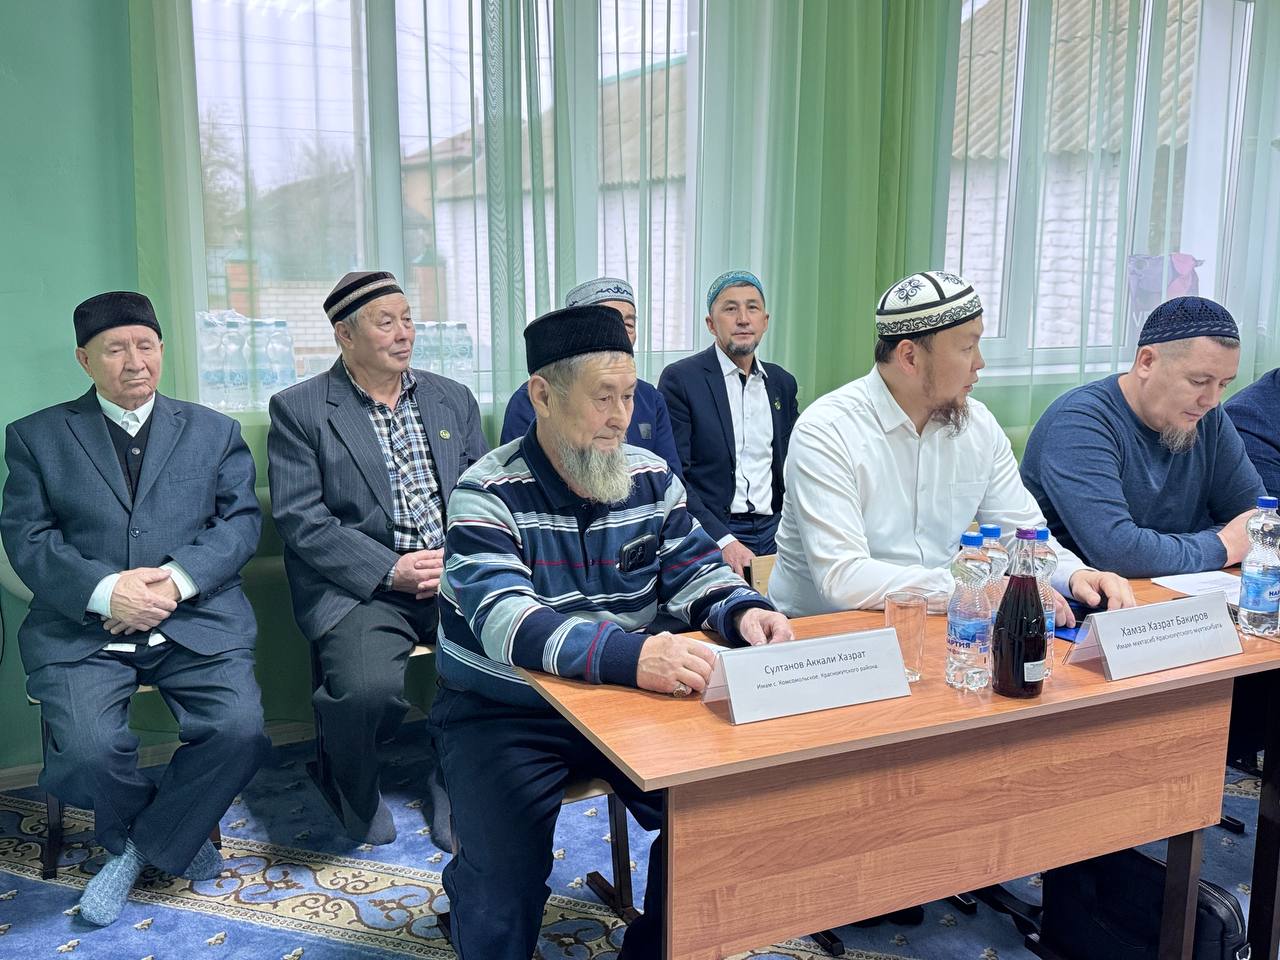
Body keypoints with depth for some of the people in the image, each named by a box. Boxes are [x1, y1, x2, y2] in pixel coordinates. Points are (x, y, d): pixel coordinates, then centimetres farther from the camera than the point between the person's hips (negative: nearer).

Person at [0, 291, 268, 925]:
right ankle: (175, 834, 8)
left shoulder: (214, 431, 15)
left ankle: (139, 847, 4)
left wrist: (178, 579, -13)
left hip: (197, 621, 1)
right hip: (83, 627, 0)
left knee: (240, 730, -23)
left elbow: (242, 520, 5)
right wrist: (106, 591, -15)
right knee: (86, 752, -25)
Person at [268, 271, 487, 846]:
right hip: (361, 585, -3)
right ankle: (354, 792, 6)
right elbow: (300, 520, -6)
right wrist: (391, 570, -15)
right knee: (369, 686, -32)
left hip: (456, 575, 4)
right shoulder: (298, 409, 3)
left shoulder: (454, 400, 16)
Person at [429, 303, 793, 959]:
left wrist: (742, 611, -17)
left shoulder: (651, 478, 1)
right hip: (502, 714, -4)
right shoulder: (487, 495, -17)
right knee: (505, 882, -22)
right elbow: (505, 621, -30)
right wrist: (631, 654, -45)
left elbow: (694, 571, 7)